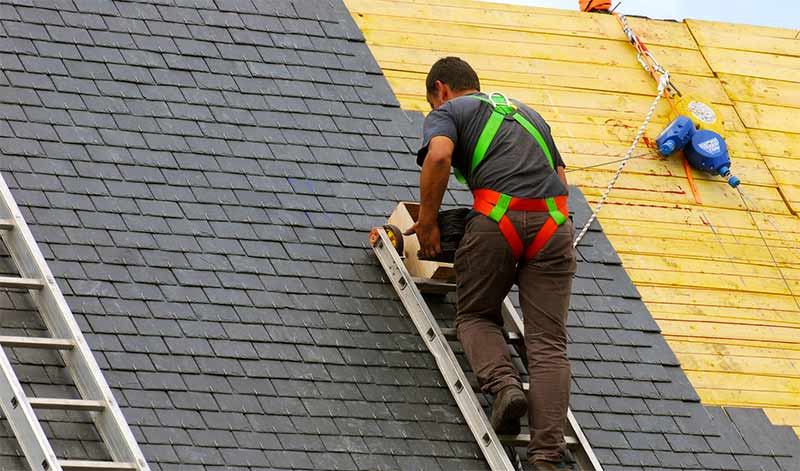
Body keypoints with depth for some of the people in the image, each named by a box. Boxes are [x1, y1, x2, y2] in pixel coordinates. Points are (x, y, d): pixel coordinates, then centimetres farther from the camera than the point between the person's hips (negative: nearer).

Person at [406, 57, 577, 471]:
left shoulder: (446, 112, 14)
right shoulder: (528, 113, 33)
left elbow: (439, 156, -7)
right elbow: (560, 177, 29)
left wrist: (427, 221, 2)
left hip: (497, 220, -4)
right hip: (553, 224, 4)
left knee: (475, 317, 18)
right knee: (547, 341, 1)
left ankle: (504, 384, -10)